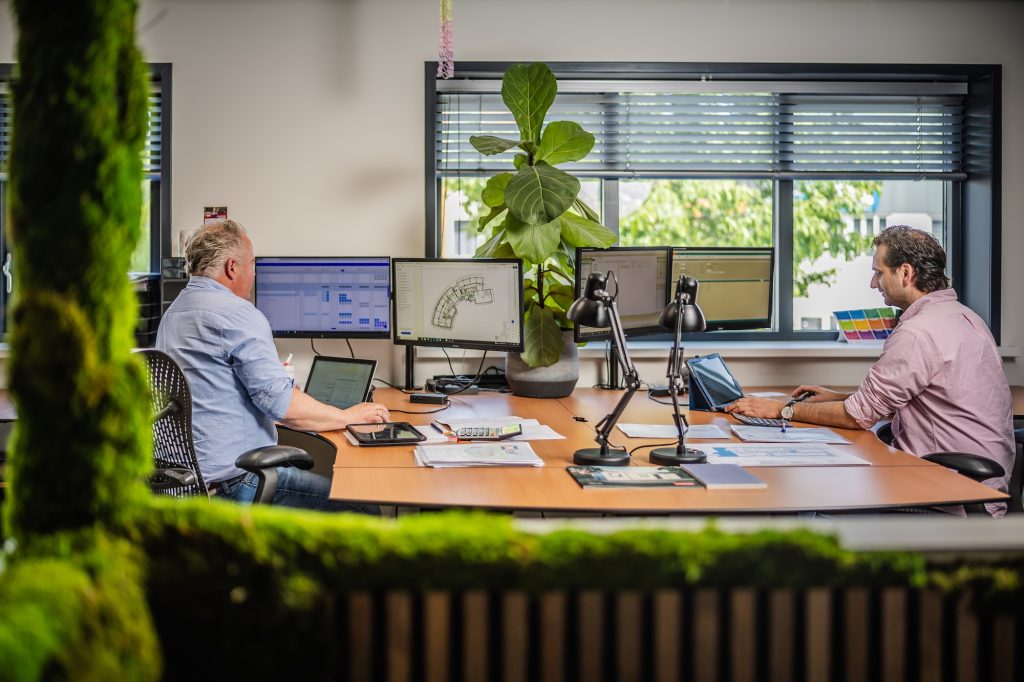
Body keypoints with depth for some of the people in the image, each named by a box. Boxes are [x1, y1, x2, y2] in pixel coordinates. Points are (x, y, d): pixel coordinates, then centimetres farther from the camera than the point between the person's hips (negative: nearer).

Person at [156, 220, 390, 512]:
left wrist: (271, 370, 41)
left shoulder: (172, 314, 14)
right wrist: (349, 416, -5)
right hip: (235, 482, -10)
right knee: (365, 511, -6)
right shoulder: (237, 313, -16)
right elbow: (282, 404, -20)